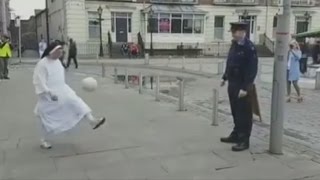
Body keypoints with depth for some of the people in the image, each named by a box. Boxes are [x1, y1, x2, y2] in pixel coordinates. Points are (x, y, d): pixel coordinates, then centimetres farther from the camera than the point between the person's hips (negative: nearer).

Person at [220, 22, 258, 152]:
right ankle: (236, 135, 32)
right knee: (235, 112, 18)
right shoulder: (234, 44, 9)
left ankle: (244, 140, 12)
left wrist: (245, 88, -22)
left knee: (244, 114, 2)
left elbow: (252, 70, -20)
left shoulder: (249, 47, -17)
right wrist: (225, 77, 19)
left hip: (243, 87, -8)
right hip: (233, 84, 8)